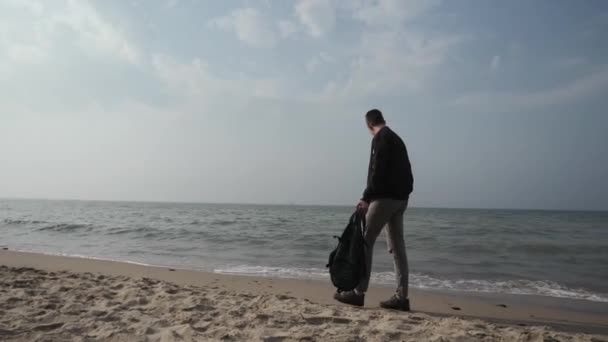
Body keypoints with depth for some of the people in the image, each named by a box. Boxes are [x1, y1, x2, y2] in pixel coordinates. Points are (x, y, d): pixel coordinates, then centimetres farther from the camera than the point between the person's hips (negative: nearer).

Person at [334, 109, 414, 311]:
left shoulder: (380, 138, -7)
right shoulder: (396, 139, 21)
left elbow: (377, 171, -17)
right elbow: (405, 172, 18)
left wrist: (366, 198, -16)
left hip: (385, 197, -9)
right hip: (400, 198, 9)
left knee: (366, 241, -4)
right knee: (397, 247, 7)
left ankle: (359, 292, -2)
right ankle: (401, 297, 8)